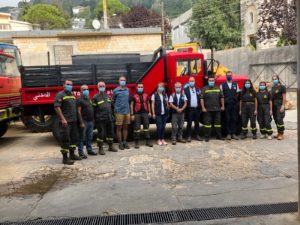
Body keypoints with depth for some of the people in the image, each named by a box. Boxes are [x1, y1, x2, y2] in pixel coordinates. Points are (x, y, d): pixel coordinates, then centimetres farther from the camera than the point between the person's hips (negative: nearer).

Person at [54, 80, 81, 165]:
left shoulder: (72, 95, 18)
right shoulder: (60, 95, -8)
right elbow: (57, 107, -17)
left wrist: (76, 118, 18)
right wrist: (63, 119, -23)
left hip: (73, 121, 9)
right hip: (65, 121, -9)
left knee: (74, 138, 14)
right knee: (65, 139, -6)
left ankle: (72, 154, 26)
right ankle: (65, 158, 0)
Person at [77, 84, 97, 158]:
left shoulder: (89, 99, 15)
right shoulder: (79, 100, -9)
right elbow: (79, 111, -15)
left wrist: (93, 120, 16)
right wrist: (81, 122, -19)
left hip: (91, 121, 8)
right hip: (84, 122, -8)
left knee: (89, 137, 15)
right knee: (82, 138, -1)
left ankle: (89, 150, 25)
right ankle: (81, 153, 4)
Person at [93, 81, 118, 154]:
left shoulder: (107, 96, 15)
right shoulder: (95, 97, -3)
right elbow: (94, 109, -4)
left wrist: (112, 116, 17)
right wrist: (95, 119, -8)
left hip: (109, 118, 6)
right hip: (101, 119, -6)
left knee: (110, 132, 12)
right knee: (101, 134, -4)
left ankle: (110, 146, 25)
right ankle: (100, 148, 5)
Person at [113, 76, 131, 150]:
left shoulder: (127, 90, 9)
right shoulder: (116, 90, -2)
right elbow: (113, 101, 5)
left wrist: (129, 109, 12)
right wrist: (116, 108, 3)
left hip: (127, 111, 4)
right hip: (119, 112, -4)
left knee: (125, 127, 9)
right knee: (119, 128, 2)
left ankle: (125, 142, 18)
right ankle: (120, 143, 8)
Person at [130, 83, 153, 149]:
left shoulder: (146, 95, 9)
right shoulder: (134, 96, -2)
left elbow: (148, 104, 17)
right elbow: (131, 105, -2)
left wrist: (149, 112, 13)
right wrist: (132, 114, -6)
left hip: (145, 113, 3)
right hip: (137, 114, -3)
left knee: (146, 127, 7)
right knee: (137, 128, -1)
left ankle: (148, 141, 15)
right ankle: (136, 142, 6)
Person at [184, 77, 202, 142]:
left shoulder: (198, 89, 11)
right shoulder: (185, 90, 0)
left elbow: (200, 98, 11)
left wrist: (200, 107, 3)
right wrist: (186, 107, -10)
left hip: (197, 108, 3)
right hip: (189, 109, -3)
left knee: (197, 123, 9)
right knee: (189, 123, -1)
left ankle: (197, 135, 18)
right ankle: (189, 136, 5)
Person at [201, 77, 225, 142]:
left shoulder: (218, 88, 10)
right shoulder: (205, 89, 0)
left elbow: (221, 97, 15)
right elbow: (202, 98, -4)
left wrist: (222, 106, 10)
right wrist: (203, 107, -10)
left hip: (217, 109, 3)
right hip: (208, 110, -3)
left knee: (218, 122, 10)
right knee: (207, 123, -1)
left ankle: (219, 136, 20)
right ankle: (207, 137, 7)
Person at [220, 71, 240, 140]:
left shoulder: (235, 84, 11)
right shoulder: (222, 85, 3)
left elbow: (237, 94, 13)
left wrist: (235, 100, 2)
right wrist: (224, 101, -3)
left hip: (234, 104, 2)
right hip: (226, 105, -2)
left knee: (234, 119, 2)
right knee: (227, 119, -1)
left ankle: (234, 134, 8)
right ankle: (228, 134, 5)